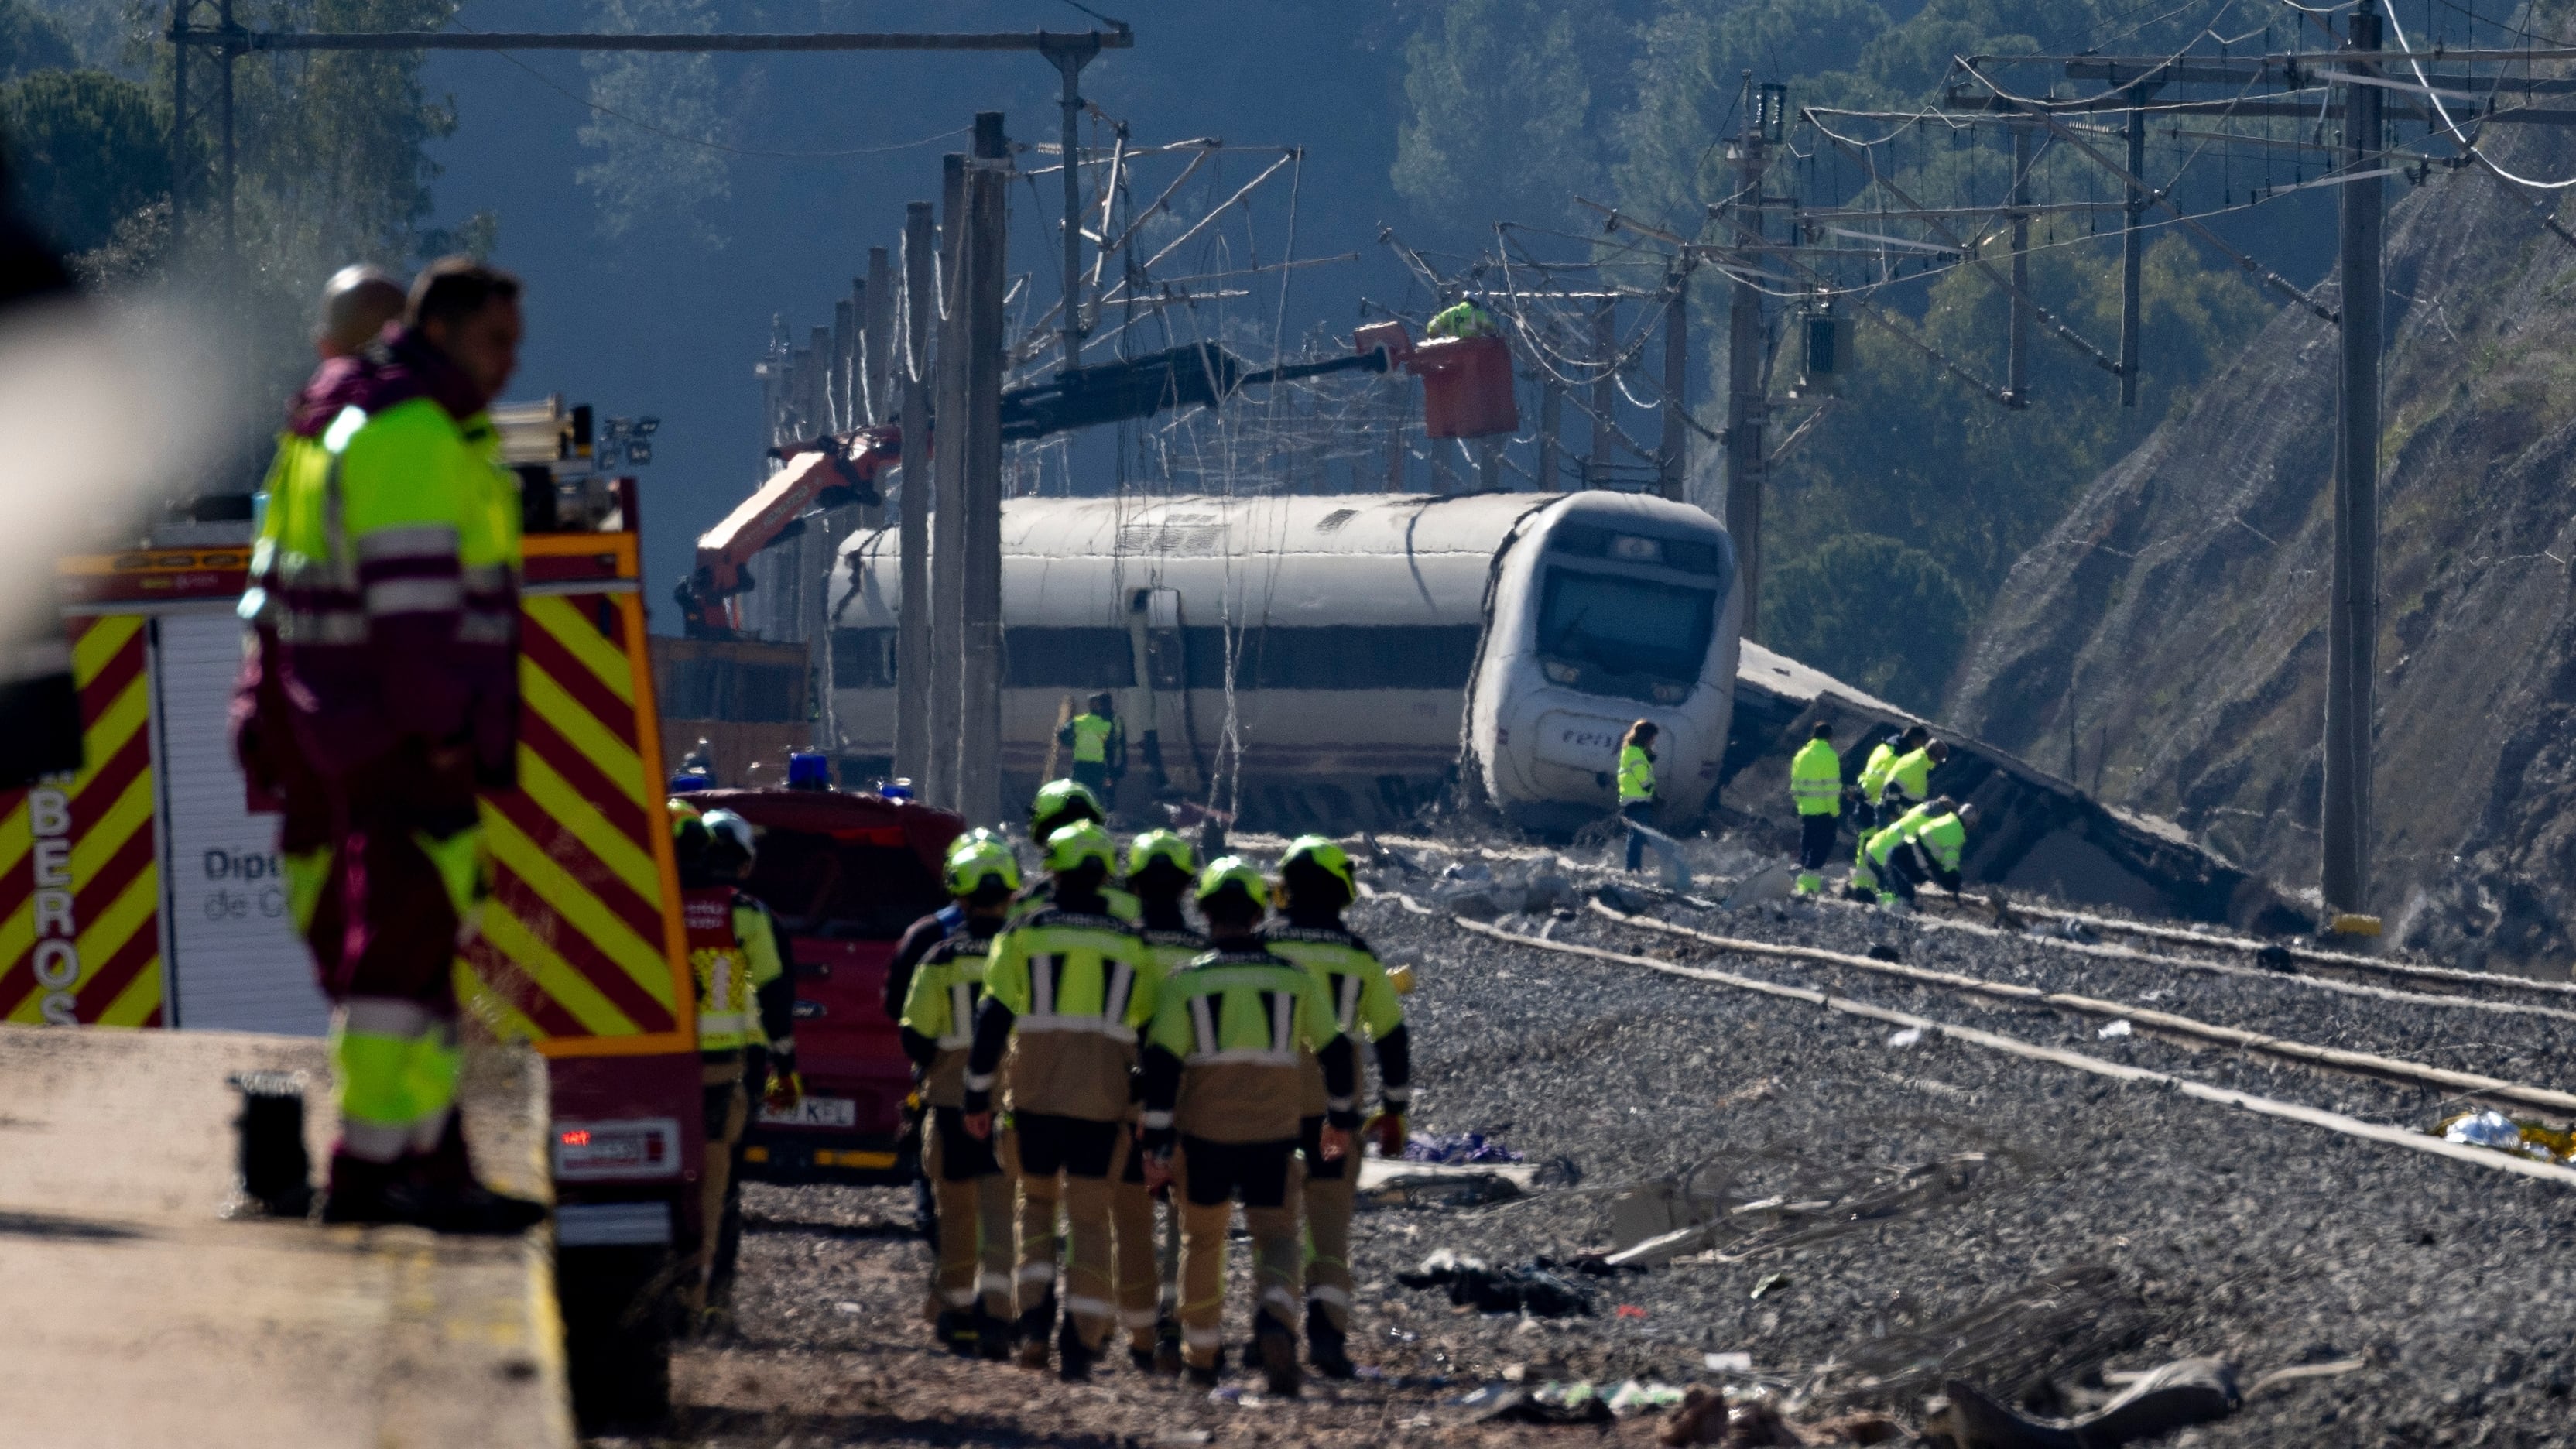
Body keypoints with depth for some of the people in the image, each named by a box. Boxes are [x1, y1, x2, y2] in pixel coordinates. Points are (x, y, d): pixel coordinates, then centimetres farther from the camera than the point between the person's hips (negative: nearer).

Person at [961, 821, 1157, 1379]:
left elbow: (993, 1017, -2)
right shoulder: (1129, 943, 9)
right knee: (1089, 1217, 5)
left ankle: (1035, 1318, 1)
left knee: (1036, 1199, 17)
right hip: (1103, 1099, 1)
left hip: (1036, 1095, -1)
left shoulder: (1024, 933, 2)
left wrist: (977, 1096, 3)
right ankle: (1081, 1342, -4)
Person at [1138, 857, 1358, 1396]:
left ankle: (1201, 1351, 27)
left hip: (1204, 1132, 0)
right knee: (1275, 1234, 0)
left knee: (1202, 1238, 17)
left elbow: (1161, 1065, -8)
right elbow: (1336, 1052, 9)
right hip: (1273, 1131, 0)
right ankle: (1275, 1316, -30)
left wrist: (1157, 1141, -5)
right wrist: (1341, 1118, 24)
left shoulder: (1187, 980, -2)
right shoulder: (1294, 977, 3)